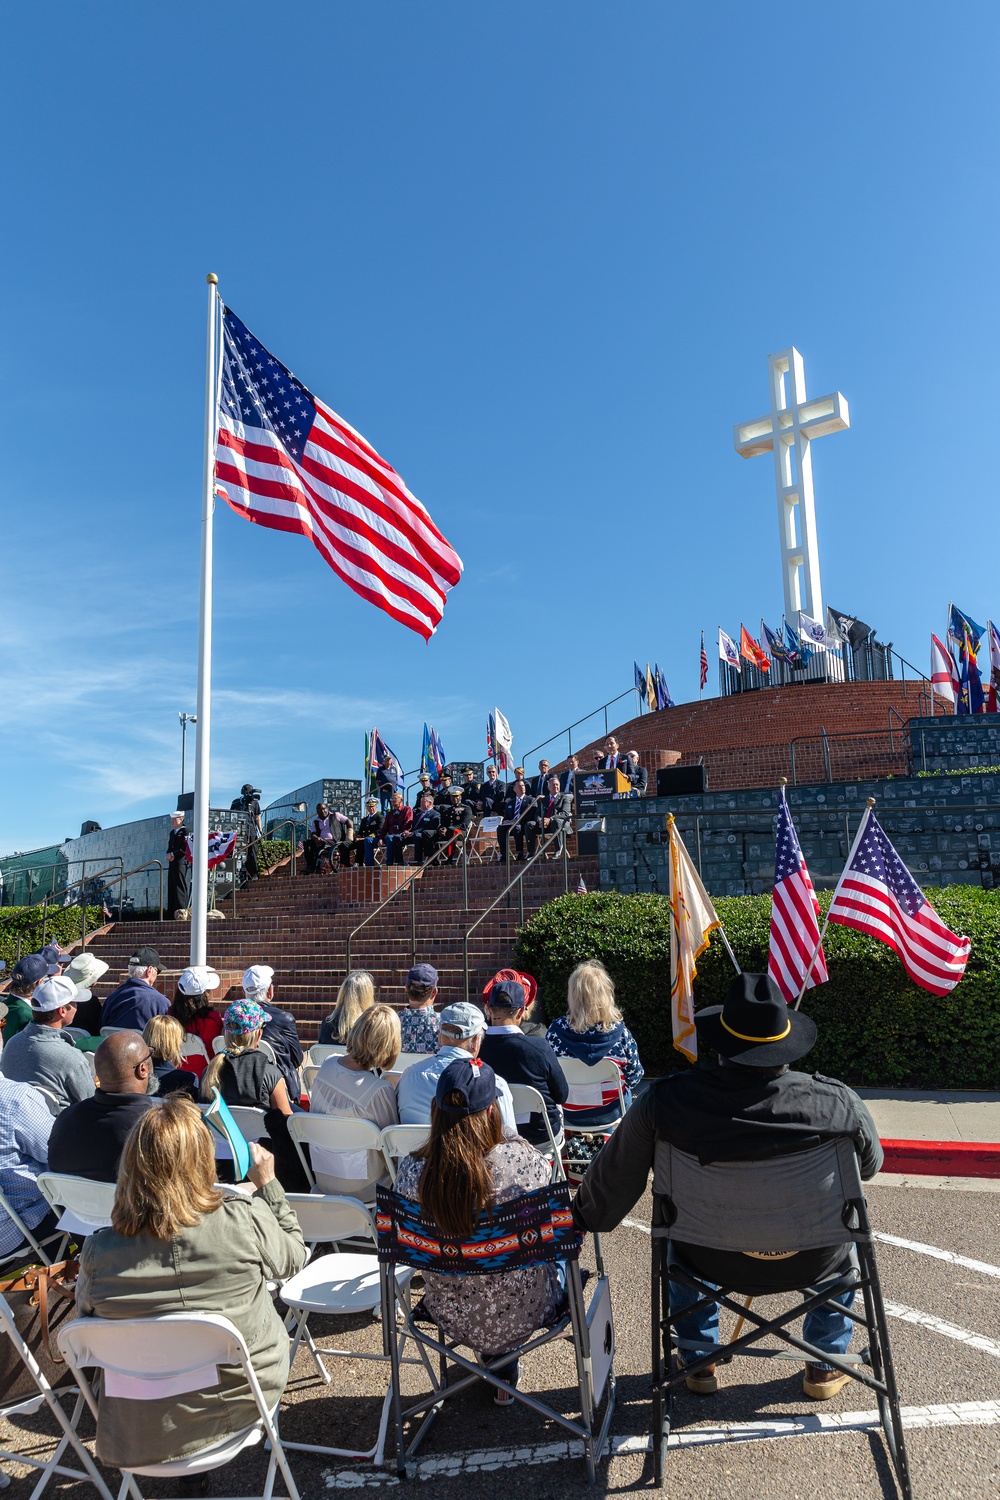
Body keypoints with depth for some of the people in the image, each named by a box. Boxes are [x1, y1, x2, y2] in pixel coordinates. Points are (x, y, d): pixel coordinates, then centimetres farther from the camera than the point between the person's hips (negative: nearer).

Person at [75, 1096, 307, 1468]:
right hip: (244, 1400, -2)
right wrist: (267, 1184, 3)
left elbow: (87, 1313, 1)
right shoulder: (245, 1219, -26)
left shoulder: (97, 1251, -21)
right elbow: (292, 1259, -5)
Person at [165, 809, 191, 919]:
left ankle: (182, 911, -8)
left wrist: (173, 854, -11)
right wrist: (169, 855, 1)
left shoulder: (186, 831, -6)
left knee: (181, 886, -9)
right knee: (171, 888, 7)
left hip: (182, 863, -9)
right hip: (173, 863, 9)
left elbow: (186, 848, -14)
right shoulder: (172, 832, 21)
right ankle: (171, 914, 10)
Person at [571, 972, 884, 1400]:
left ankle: (699, 1361, 44)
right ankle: (826, 1365, 41)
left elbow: (615, 1178, -9)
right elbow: (870, 1165, -2)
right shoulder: (838, 1102, -23)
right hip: (814, 1263, 0)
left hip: (713, 1263, 0)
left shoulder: (666, 1100, -24)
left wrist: (580, 1219, 10)